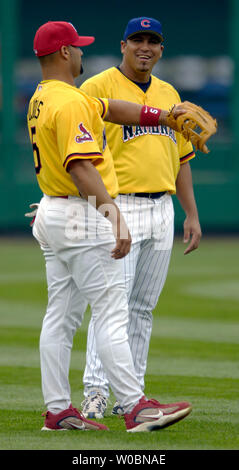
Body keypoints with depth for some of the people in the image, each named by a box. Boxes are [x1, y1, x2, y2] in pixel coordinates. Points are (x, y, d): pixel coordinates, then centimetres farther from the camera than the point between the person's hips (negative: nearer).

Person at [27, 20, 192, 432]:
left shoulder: (41, 99, 15)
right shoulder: (70, 102, -17)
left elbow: (109, 109, 19)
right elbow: (81, 167, -29)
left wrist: (163, 116, 10)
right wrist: (111, 213, -37)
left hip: (51, 214, 10)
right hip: (83, 216, -10)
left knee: (60, 316, 9)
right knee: (111, 314, -11)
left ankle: (58, 411, 10)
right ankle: (135, 408, -13)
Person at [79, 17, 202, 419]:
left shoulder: (168, 94, 17)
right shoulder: (99, 88, -4)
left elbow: (181, 157, 21)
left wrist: (191, 214, 15)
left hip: (162, 210, 6)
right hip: (119, 209, -6)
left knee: (143, 307, 7)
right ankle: (95, 392, -13)